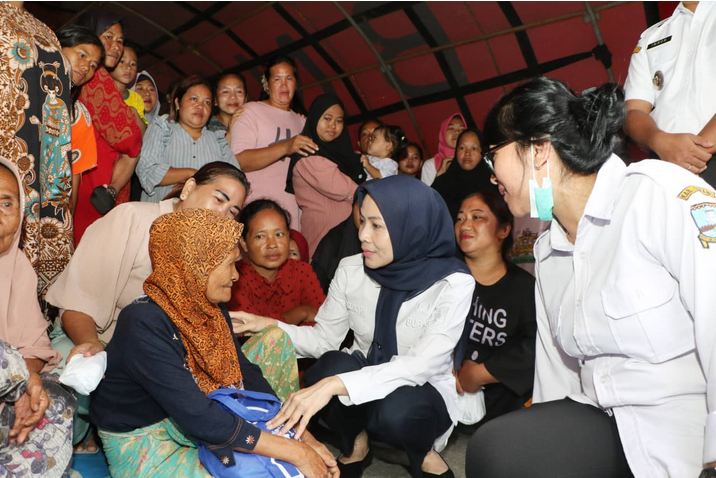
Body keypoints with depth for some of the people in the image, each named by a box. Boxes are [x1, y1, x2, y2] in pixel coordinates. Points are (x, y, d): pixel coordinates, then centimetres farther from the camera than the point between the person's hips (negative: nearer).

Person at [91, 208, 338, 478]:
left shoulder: (210, 309, -3)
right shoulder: (144, 325, -28)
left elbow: (246, 376, -2)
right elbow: (199, 418, -33)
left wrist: (304, 438, -10)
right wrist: (294, 452, -29)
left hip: (188, 423, 8)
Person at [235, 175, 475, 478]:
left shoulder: (453, 284, -21)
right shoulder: (351, 270, -9)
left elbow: (421, 365, -30)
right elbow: (325, 338, 0)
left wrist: (335, 385, -42)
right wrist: (269, 327, -18)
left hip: (423, 393, -3)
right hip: (364, 382, 3)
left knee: (396, 411, -36)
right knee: (332, 365, -30)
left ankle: (423, 454, 1)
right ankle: (354, 445, 2)